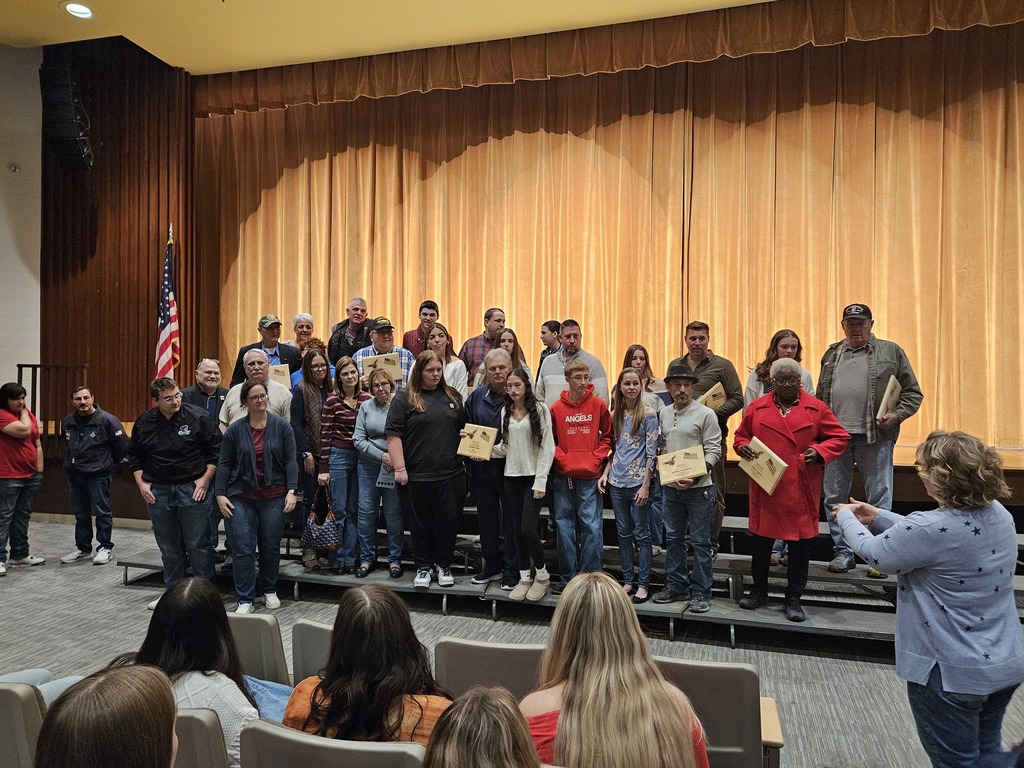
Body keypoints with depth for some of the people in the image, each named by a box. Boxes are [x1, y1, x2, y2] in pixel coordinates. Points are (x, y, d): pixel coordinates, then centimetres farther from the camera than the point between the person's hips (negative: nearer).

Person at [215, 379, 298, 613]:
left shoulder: (282, 426, 0)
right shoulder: (235, 430, 2)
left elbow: (290, 461, -1)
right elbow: (224, 464, 4)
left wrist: (292, 490, -9)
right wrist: (220, 494, -3)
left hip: (273, 497, 0)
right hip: (241, 497, 0)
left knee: (271, 547, 9)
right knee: (243, 549, -2)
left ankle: (269, 591, 28)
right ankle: (245, 600, 7)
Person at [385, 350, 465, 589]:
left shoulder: (453, 397, 11)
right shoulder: (404, 399, -1)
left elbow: (464, 429, 20)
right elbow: (393, 434, -6)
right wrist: (399, 468, -11)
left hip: (449, 473, 3)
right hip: (416, 475, -2)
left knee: (447, 520, 7)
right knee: (420, 522, 8)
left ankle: (445, 565, 23)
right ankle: (423, 567, 23)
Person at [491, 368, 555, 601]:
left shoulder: (540, 410, -6)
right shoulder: (505, 411, 9)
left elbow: (547, 448, -8)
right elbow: (505, 446, 11)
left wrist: (540, 482, -13)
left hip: (533, 477, -5)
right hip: (512, 477, 5)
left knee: (528, 528, -10)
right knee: (517, 529, 8)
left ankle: (542, 575, 12)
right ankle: (524, 577, 21)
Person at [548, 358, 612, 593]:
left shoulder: (598, 405, 0)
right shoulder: (556, 408, 1)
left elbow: (607, 436, 7)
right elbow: (550, 440, 9)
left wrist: (597, 458, -4)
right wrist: (562, 459, -5)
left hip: (590, 476, -1)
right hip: (564, 476, 1)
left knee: (592, 527, -1)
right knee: (564, 526, 7)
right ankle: (567, 577, 19)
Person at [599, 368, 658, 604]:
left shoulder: (648, 414, -5)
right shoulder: (615, 414, 9)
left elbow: (651, 452, -8)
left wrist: (646, 485, -12)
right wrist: (605, 473, 4)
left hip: (638, 482, -5)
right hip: (617, 482, 5)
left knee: (641, 534, 2)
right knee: (623, 533, 11)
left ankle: (643, 584, 11)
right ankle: (627, 580, 21)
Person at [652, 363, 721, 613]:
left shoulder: (705, 414, -9)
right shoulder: (664, 414, 9)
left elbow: (713, 451, -12)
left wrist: (694, 476, -23)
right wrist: (662, 455, -2)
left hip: (698, 488, -6)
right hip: (671, 487, 6)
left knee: (700, 541, 3)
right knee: (673, 538, 14)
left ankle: (701, 592, 14)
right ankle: (676, 585, 28)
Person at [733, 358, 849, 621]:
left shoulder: (816, 408, 1)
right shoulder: (757, 408, 5)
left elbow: (840, 437, 5)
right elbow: (740, 436, 14)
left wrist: (819, 451, -12)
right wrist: (743, 447, -8)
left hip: (801, 490, -1)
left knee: (800, 544, 6)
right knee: (761, 540, 11)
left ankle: (794, 599, 21)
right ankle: (759, 591, 28)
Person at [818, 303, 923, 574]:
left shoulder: (891, 352, 4)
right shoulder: (832, 354, 14)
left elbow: (913, 393, 4)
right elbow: (820, 396, 17)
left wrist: (897, 415, -12)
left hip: (875, 438, -3)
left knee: (879, 500, 4)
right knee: (834, 498, 8)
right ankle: (843, 551, 21)